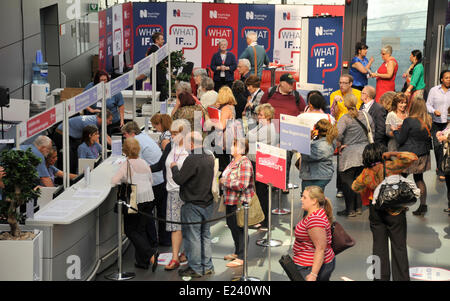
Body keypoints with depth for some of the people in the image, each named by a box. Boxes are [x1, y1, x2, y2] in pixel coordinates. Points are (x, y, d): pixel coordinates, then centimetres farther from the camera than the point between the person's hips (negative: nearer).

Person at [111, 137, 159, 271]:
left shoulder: (126, 165, -9)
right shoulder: (144, 163, 8)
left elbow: (113, 181, -12)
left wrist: (124, 181, 7)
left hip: (135, 200, -6)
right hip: (149, 198, 6)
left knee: (130, 230, 6)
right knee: (141, 229, 15)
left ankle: (150, 252, -10)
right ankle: (142, 261, 15)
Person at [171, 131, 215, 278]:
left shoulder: (192, 159, -20)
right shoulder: (210, 158, 6)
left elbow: (179, 179, -19)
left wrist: (174, 167, -1)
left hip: (193, 205, -8)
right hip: (208, 203, 8)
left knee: (192, 237, 2)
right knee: (205, 235, 15)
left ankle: (195, 268, 8)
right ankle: (207, 266, 22)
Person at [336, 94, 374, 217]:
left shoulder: (345, 118, -14)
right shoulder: (366, 116, 3)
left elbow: (338, 134, -26)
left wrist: (339, 145, -9)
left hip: (350, 153, -6)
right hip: (365, 152, 6)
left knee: (347, 182, 2)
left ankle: (350, 210, 3)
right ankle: (358, 208, 20)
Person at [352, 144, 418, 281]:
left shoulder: (366, 173, -6)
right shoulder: (390, 166, -16)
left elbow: (355, 187, 9)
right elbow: (412, 157, -19)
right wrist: (392, 154, -11)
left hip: (376, 211, 3)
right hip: (395, 212, -3)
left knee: (379, 246, 12)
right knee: (399, 246, 7)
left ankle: (381, 277, 17)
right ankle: (401, 278, 11)